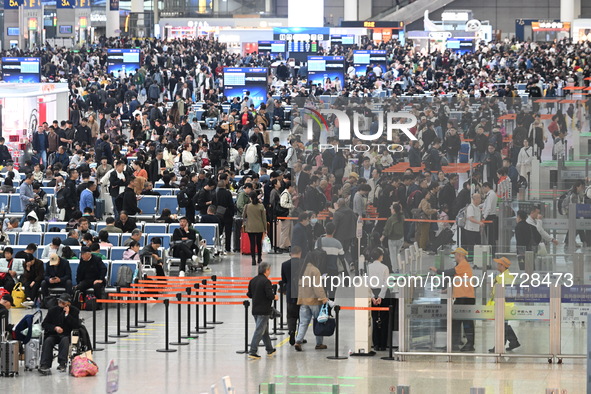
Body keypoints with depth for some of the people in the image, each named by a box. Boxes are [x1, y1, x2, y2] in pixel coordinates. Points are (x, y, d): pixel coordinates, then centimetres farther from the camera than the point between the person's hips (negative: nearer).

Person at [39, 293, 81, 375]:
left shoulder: (74, 311, 4)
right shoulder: (53, 310, 8)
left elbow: (77, 326, -8)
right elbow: (44, 324, 7)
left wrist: (67, 315, -13)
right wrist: (55, 328, -11)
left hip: (67, 335, -2)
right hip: (53, 334, 2)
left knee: (65, 340, -36)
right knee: (48, 341, -30)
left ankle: (62, 364, -41)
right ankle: (45, 365, -39)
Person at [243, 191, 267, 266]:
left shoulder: (247, 206, -7)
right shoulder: (261, 206, -6)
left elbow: (243, 216, 8)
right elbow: (264, 218, -1)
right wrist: (265, 228, 8)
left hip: (250, 228, -1)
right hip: (259, 228, 1)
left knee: (252, 243, 0)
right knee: (259, 243, 17)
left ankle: (253, 259, -8)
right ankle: (259, 258, 29)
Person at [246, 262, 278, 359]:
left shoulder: (253, 280, 7)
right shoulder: (266, 281, -16)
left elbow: (249, 294, 12)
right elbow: (270, 295, -21)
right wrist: (275, 297, 0)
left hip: (255, 310, 8)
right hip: (264, 310, -8)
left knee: (265, 330, 20)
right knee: (259, 331, -6)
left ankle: (270, 349, 31)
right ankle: (253, 351, -9)